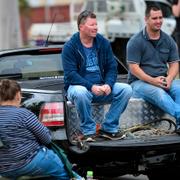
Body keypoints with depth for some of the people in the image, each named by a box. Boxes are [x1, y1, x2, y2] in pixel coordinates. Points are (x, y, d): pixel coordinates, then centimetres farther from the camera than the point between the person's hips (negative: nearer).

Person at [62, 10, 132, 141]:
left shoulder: (103, 43, 5)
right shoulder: (70, 47, -8)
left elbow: (112, 67, 5)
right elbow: (71, 75, -16)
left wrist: (108, 84, -16)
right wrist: (91, 87, -27)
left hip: (101, 87, 5)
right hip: (79, 86, -4)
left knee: (126, 89, -17)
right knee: (80, 93, -40)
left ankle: (109, 128, -8)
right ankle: (88, 130, -19)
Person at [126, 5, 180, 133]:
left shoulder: (168, 40, 12)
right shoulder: (136, 41, -4)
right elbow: (133, 68, -10)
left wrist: (169, 79, -13)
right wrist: (153, 80, -22)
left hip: (163, 80, 4)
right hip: (140, 82, -4)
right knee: (158, 92, -37)